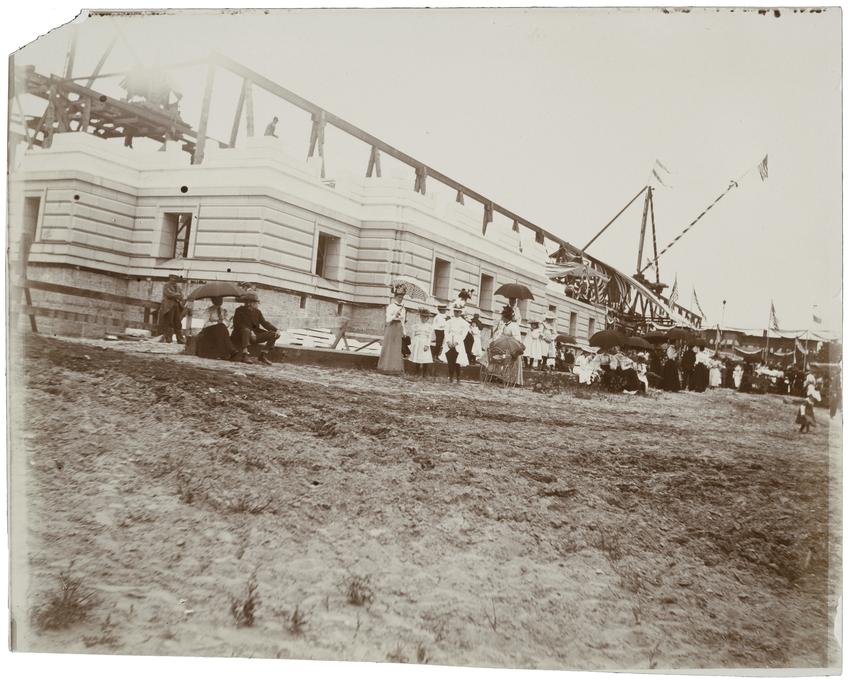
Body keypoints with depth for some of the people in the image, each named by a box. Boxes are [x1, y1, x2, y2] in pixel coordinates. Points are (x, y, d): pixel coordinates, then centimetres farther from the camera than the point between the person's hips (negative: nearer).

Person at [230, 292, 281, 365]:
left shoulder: (257, 312, 10)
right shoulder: (239, 310, -5)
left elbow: (265, 323, 6)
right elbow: (236, 325, -16)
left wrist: (276, 330, -11)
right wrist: (250, 331, -27)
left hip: (255, 335, 6)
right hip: (241, 337, -6)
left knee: (275, 334, -8)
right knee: (246, 330, -41)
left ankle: (264, 355, -10)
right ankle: (244, 355, -37)